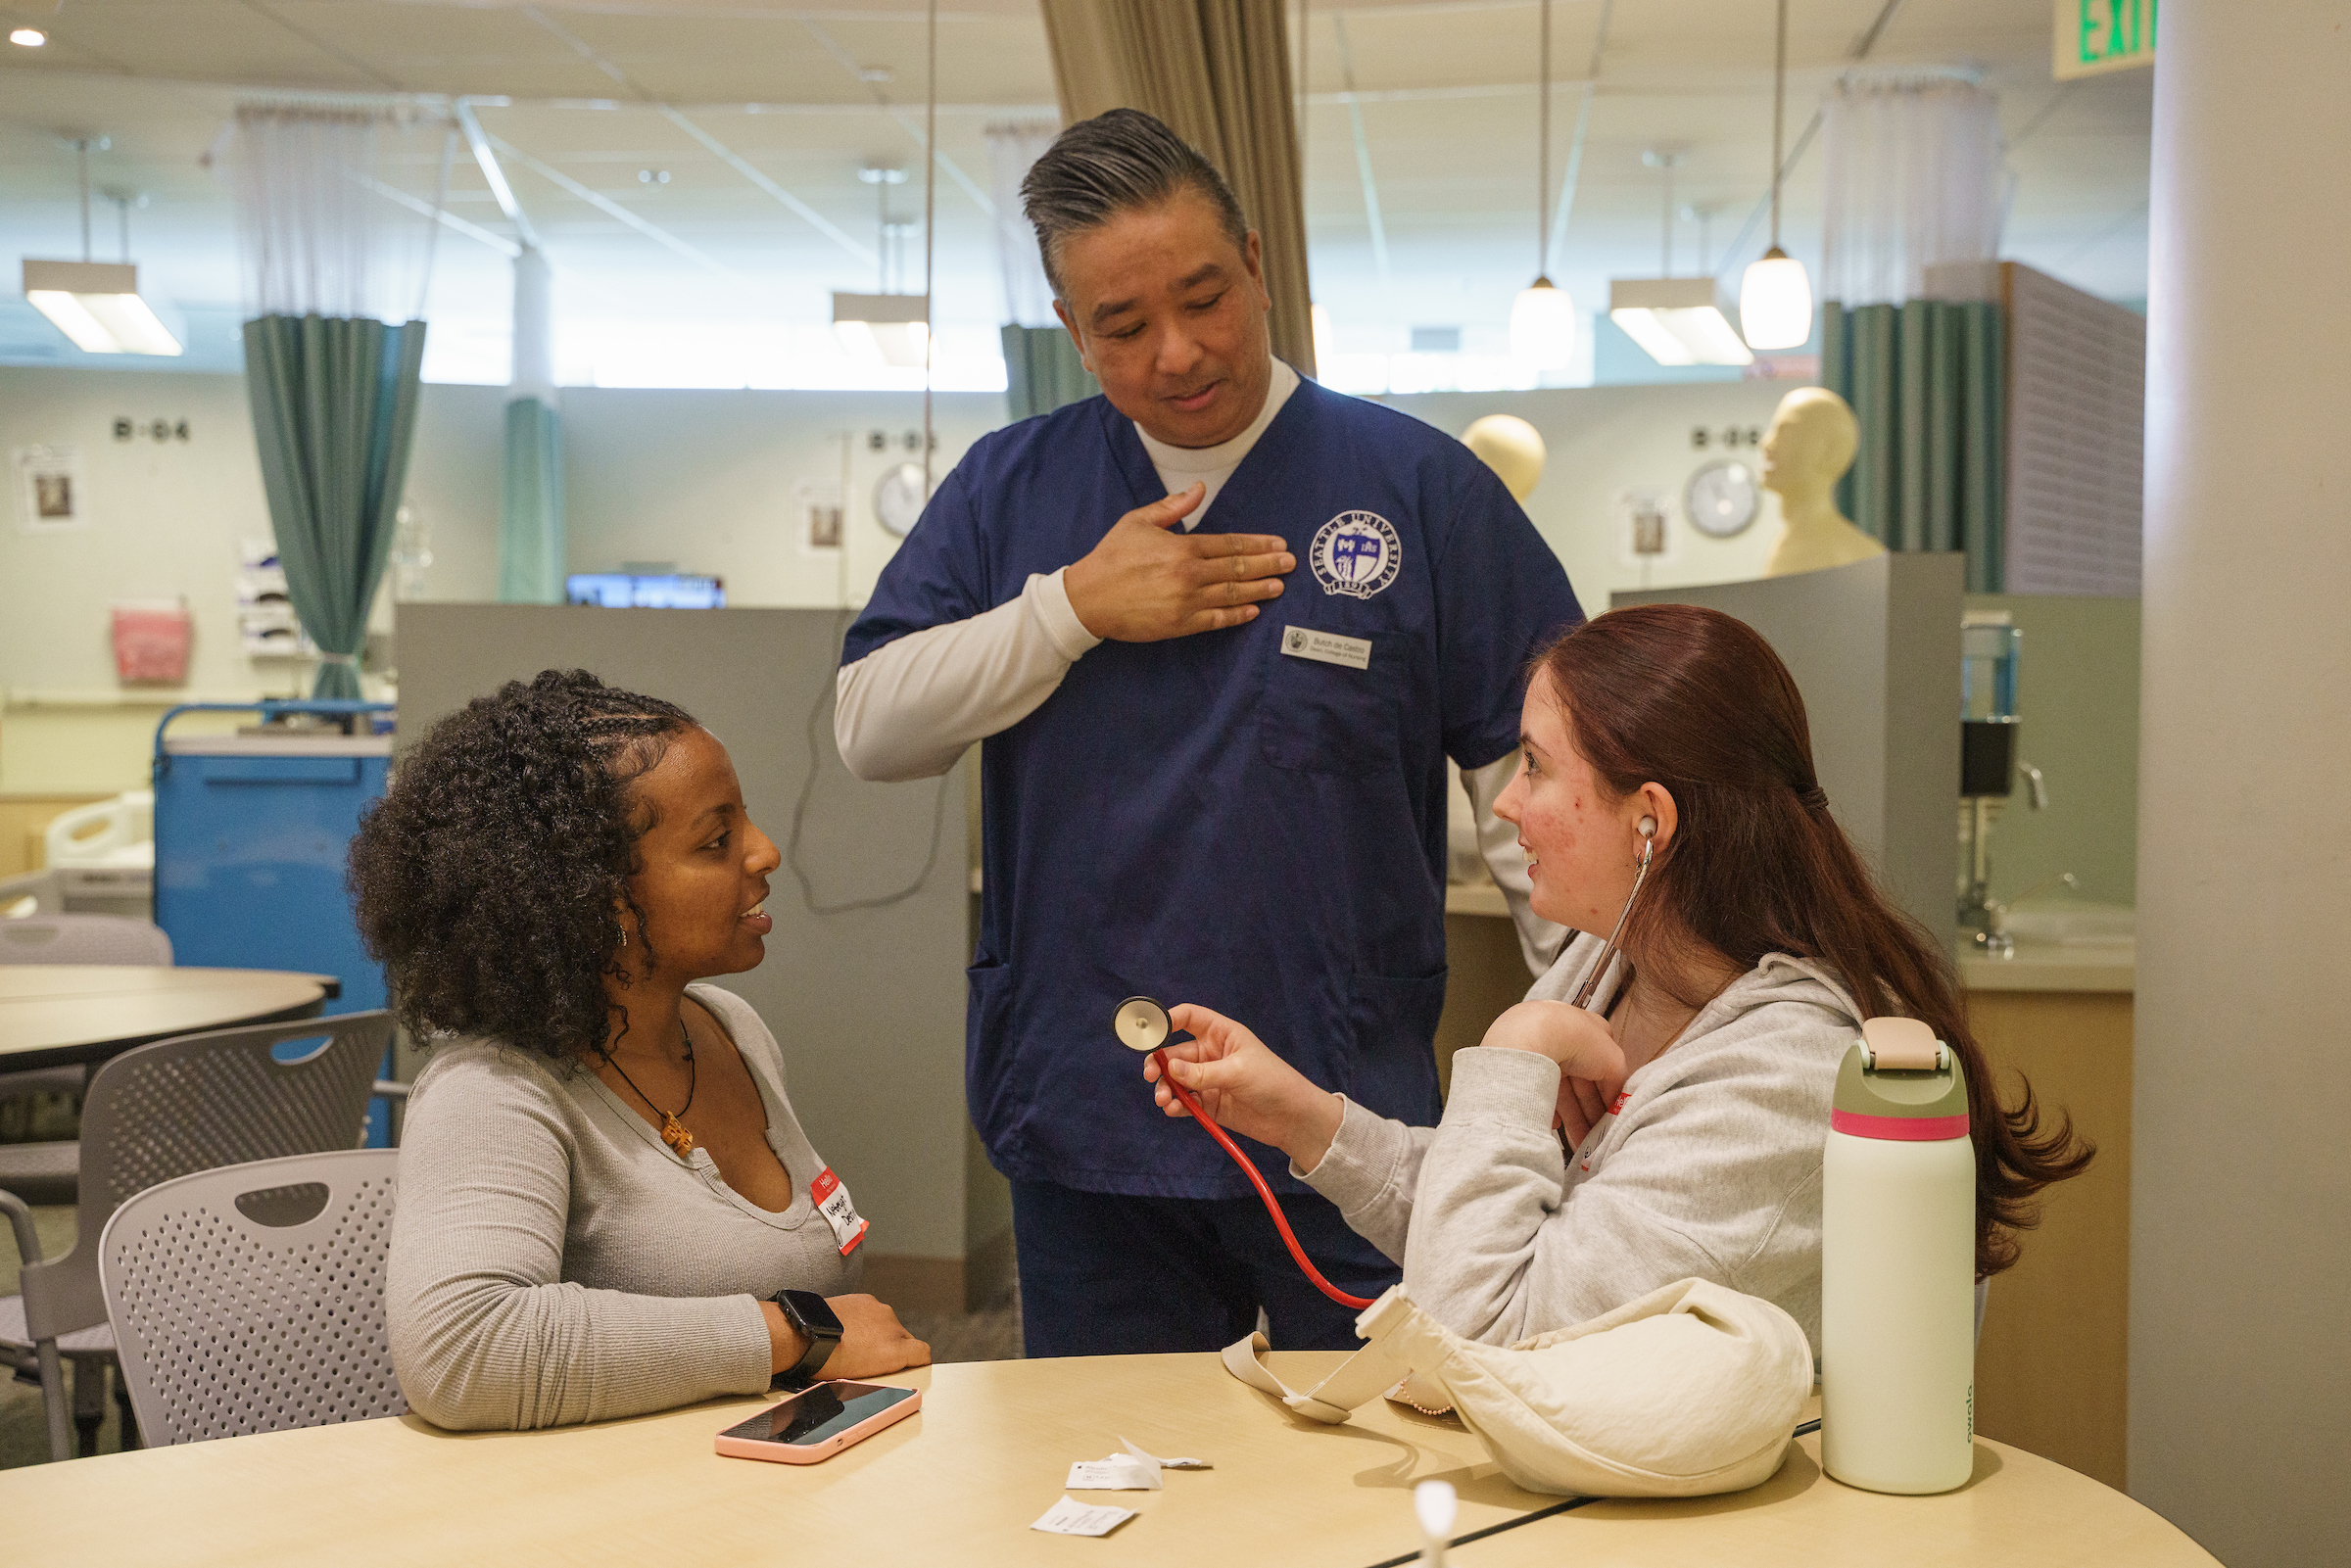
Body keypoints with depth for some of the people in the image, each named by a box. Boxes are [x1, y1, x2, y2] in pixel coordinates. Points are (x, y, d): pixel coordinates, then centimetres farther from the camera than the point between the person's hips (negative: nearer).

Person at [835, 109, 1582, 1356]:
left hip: (1349, 1119, -2)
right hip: (1082, 1126, 2)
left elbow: (1543, 787, -2)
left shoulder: (1421, 484, -1)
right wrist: (1076, 606, -10)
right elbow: (869, 729, 0)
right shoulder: (1007, 490, 7)